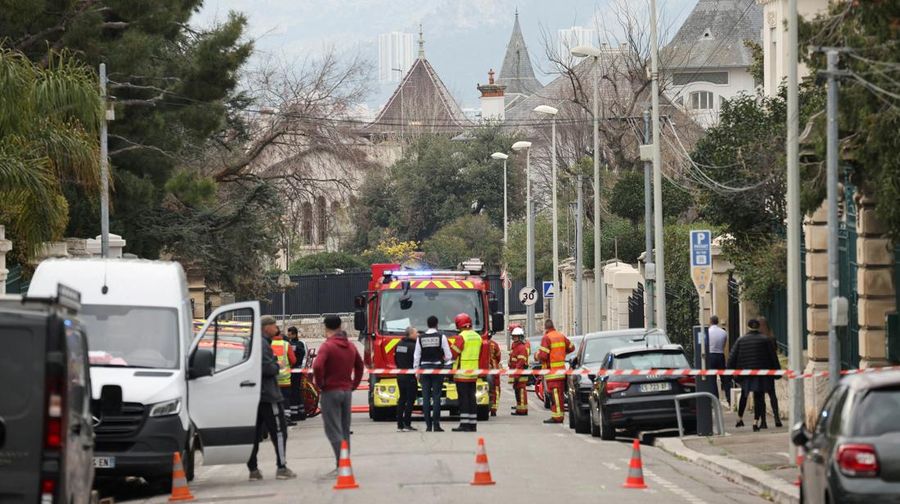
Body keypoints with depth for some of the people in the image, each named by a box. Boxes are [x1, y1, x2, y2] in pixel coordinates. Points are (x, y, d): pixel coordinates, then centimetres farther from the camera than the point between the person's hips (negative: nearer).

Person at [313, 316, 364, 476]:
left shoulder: (327, 346, -14)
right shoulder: (350, 346, 11)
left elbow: (318, 366, -26)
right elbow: (359, 366, 23)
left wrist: (320, 384, -12)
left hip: (330, 391, -7)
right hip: (347, 391, 7)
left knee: (333, 431, -7)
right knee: (345, 430, 14)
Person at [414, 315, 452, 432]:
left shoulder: (420, 338, 3)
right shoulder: (441, 337, -4)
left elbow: (416, 356, 4)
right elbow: (448, 355, -3)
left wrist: (417, 370, 11)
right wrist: (447, 361, 19)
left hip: (424, 368, 2)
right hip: (437, 367, -2)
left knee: (426, 397, 3)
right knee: (436, 396, 0)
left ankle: (428, 425, 1)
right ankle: (436, 424, -4)